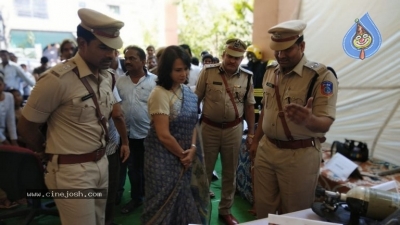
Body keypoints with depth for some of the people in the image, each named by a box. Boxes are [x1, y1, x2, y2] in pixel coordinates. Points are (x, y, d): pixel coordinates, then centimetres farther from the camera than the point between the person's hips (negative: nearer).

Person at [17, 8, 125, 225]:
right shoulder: (57, 79, -20)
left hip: (101, 164, 7)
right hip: (72, 171, -7)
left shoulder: (107, 77, 4)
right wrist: (54, 156, 5)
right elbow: (26, 127, -9)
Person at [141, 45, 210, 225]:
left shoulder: (188, 91, 4)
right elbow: (163, 135, -20)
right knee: (167, 202, 7)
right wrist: (182, 154, -9)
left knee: (186, 199, 17)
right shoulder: (160, 94, -18)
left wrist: (192, 149, -9)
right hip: (165, 157, -6)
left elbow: (191, 123, 7)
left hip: (186, 155, 7)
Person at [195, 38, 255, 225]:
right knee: (204, 170, 11)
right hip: (209, 127, -2)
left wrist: (251, 132, 5)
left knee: (230, 172, 14)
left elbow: (249, 106, 6)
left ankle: (225, 210, 33)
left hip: (234, 129, 2)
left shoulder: (247, 77, -1)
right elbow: (196, 99, -1)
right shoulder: (208, 72, -7)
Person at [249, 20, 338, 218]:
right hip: (266, 150, 6)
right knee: (263, 209, 17)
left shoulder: (321, 76, -14)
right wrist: (256, 141, 17)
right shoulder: (270, 72, 5)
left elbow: (325, 123, -20)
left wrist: (308, 120, -42)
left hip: (299, 155, -5)